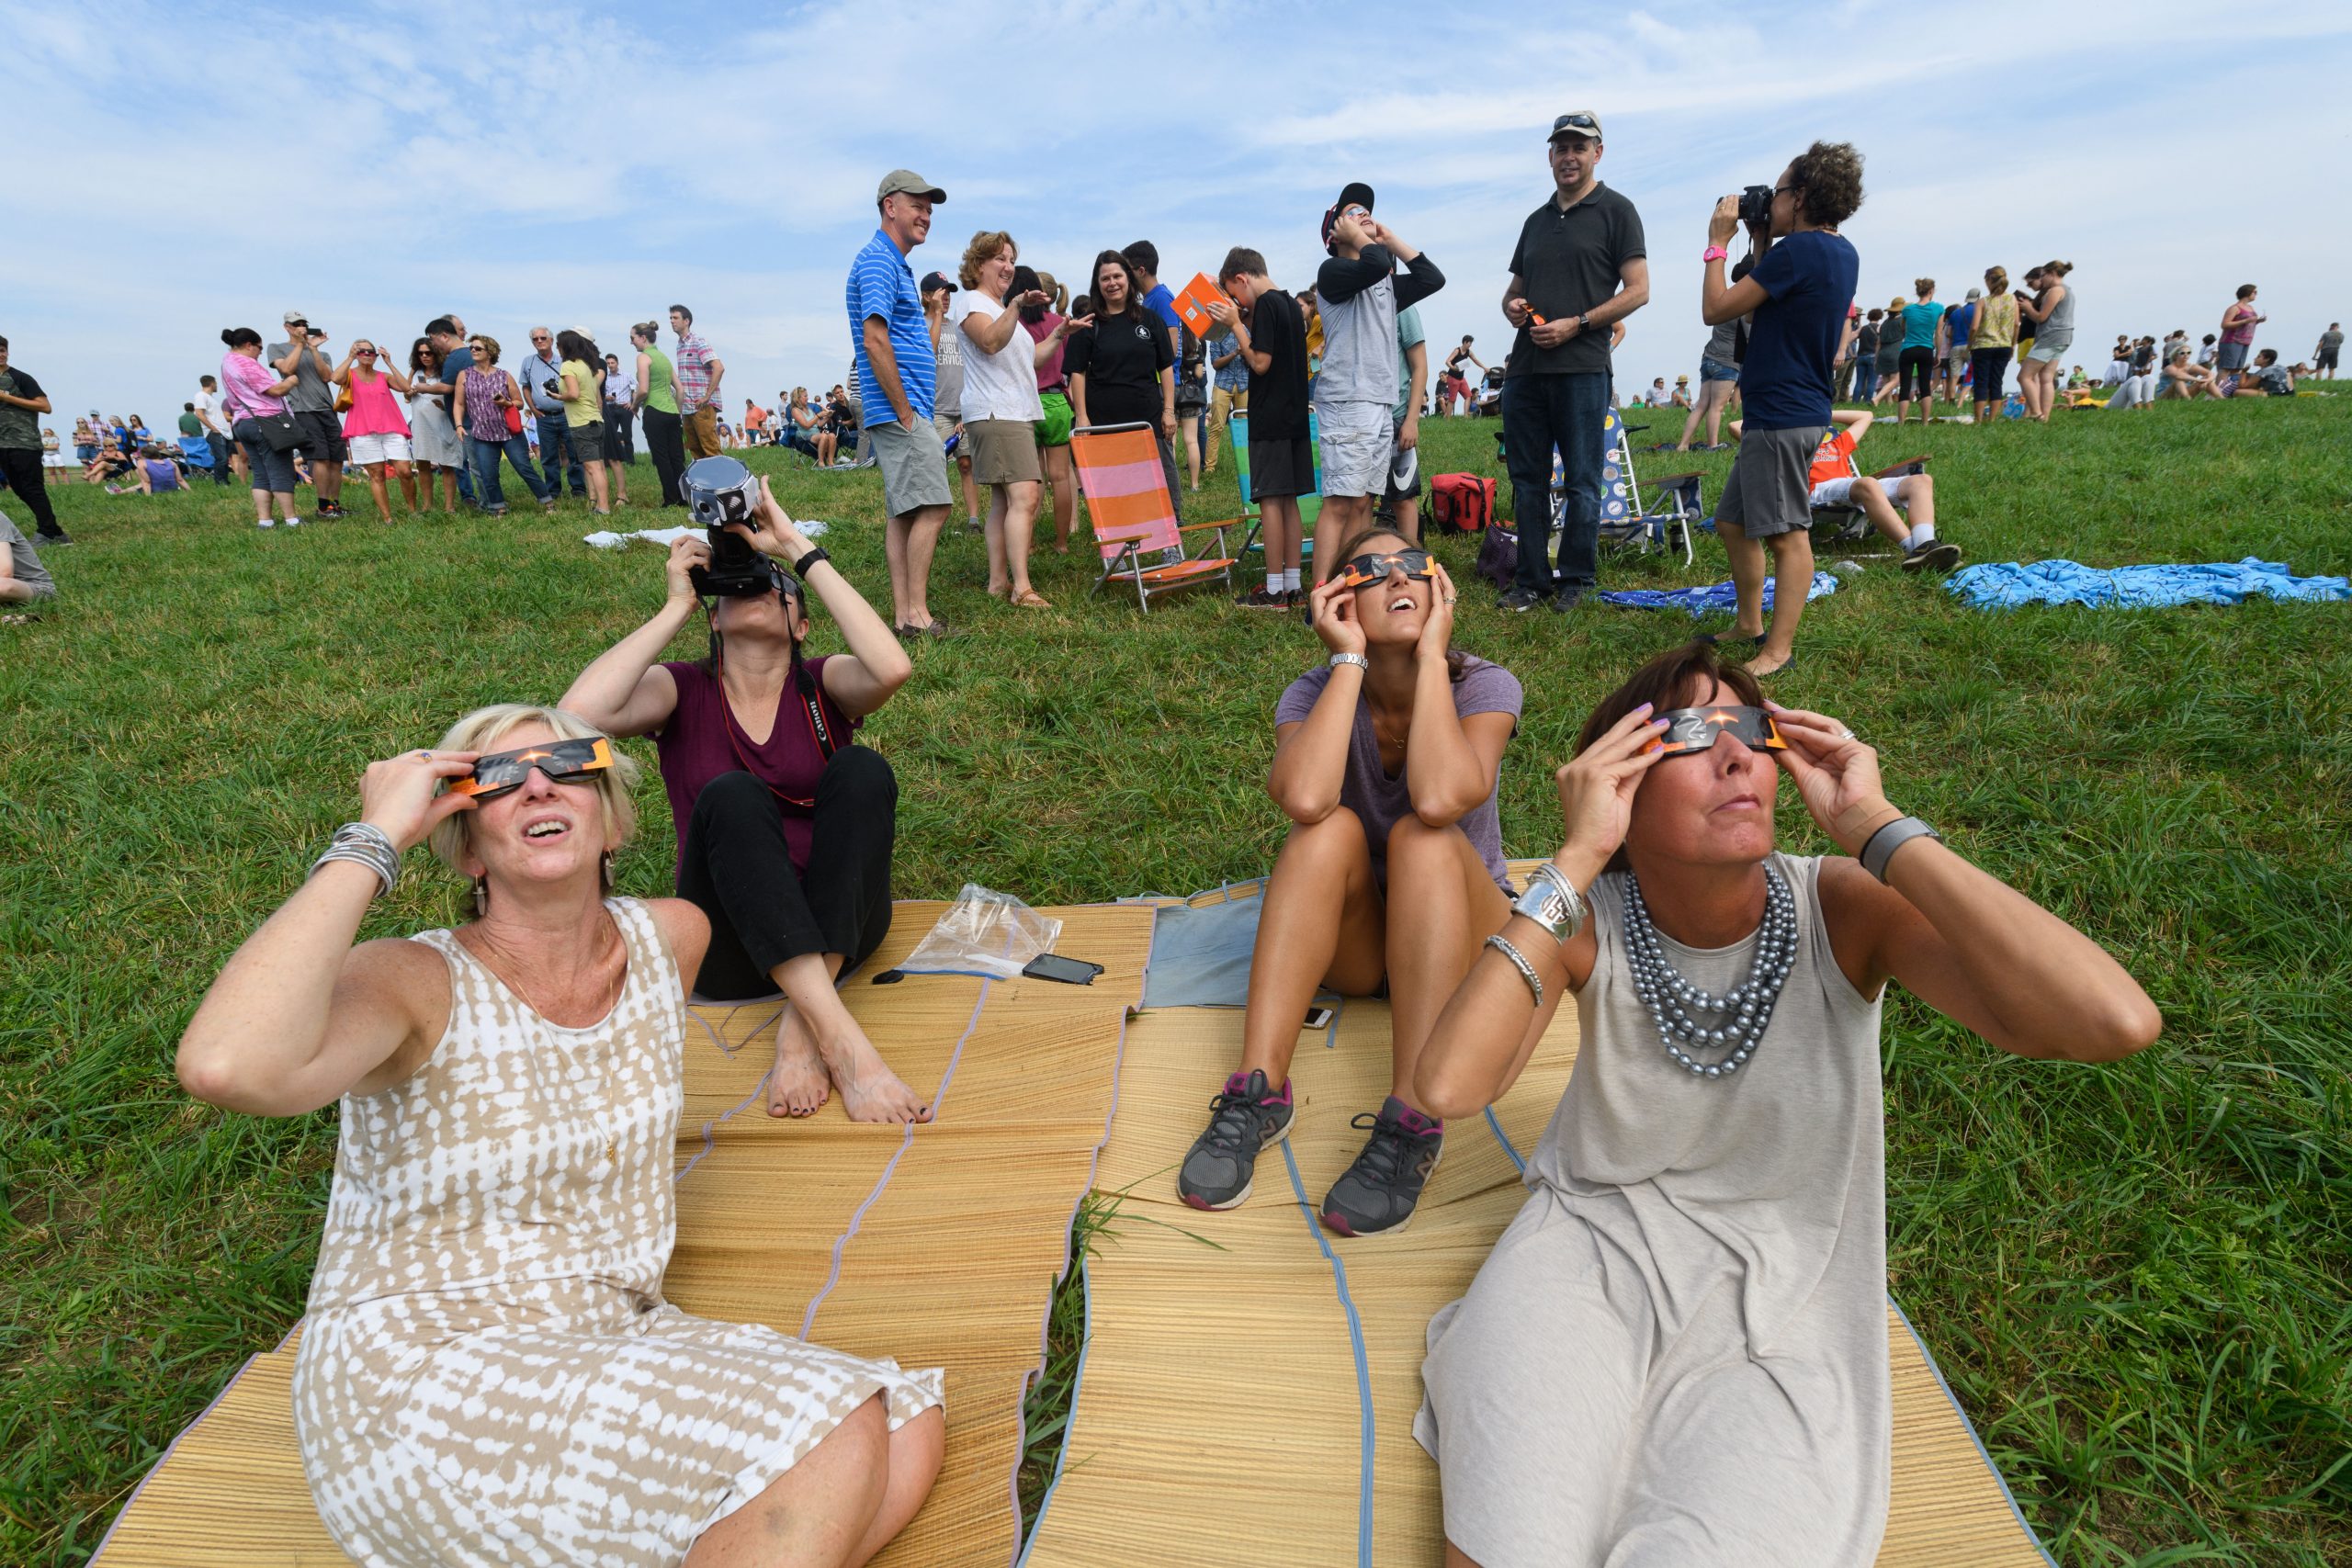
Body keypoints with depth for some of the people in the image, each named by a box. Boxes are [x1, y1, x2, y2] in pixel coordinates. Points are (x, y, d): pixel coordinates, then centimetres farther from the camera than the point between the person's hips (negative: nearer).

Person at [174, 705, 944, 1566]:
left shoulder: (673, 937, 0)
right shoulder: (416, 982, -15)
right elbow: (227, 1066, -37)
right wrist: (373, 840, -27)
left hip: (611, 1341, 7)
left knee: (907, 1432, -10)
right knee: (830, 1446, -23)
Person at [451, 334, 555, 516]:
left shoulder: (504, 376, 4)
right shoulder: (464, 375, 6)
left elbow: (520, 403, 8)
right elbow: (459, 404, 6)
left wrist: (506, 403, -12)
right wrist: (459, 425, -7)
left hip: (510, 432, -1)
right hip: (482, 435, 1)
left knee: (525, 468, -4)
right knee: (487, 475, -2)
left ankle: (547, 502, 5)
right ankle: (498, 508, 13)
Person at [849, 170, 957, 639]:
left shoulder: (896, 265, 23)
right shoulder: (878, 262, -9)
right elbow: (874, 341, -19)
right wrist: (906, 412, -18)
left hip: (905, 411, 10)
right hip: (900, 410, -10)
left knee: (903, 512, 7)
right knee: (930, 507, -13)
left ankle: (903, 614, 9)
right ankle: (916, 615, -11)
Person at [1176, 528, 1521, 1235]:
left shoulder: (1484, 686, -13)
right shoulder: (1315, 693, -10)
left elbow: (1439, 799, -36)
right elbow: (1305, 799, -35)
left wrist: (1431, 654, -26)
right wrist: (1350, 659, -25)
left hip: (1463, 933, -1)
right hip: (1354, 940, 1)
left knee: (1423, 837, -31)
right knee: (1331, 829, -29)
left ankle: (1411, 1124, -39)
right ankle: (1257, 1093, -33)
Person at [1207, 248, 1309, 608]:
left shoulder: (1264, 304, -11)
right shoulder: (1292, 305, 15)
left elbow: (1260, 362, -16)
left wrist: (1236, 325, -7)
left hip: (1269, 419, -8)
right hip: (1295, 416, 8)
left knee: (1270, 499, -6)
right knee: (1289, 500, 9)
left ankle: (1274, 591, -4)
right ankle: (1292, 585, 11)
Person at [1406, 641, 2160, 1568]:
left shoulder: (1839, 908, -13)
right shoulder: (1588, 920, -13)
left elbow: (2117, 1024, -29)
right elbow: (1448, 1087, -30)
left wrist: (1873, 825, -27)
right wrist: (1577, 859, -30)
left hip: (1781, 1293, 0)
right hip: (1593, 1244, 0)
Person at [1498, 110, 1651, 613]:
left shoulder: (1616, 210, 4)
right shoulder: (1536, 220, 21)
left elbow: (1638, 290, -3)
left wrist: (1576, 324, -13)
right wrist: (1511, 306, 3)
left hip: (1581, 368, -6)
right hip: (1524, 366, 6)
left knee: (1582, 481, -1)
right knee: (1527, 479, 7)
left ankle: (1576, 581, 7)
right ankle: (1531, 581, 14)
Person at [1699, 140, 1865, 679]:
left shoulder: (1796, 250, -16)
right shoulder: (1841, 252, 14)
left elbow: (1716, 309, -14)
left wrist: (1719, 241, -2)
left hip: (1781, 416, -10)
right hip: (1796, 409, 10)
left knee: (1786, 533, -7)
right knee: (1734, 522, 17)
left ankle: (1777, 651, -3)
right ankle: (1749, 625, 26)